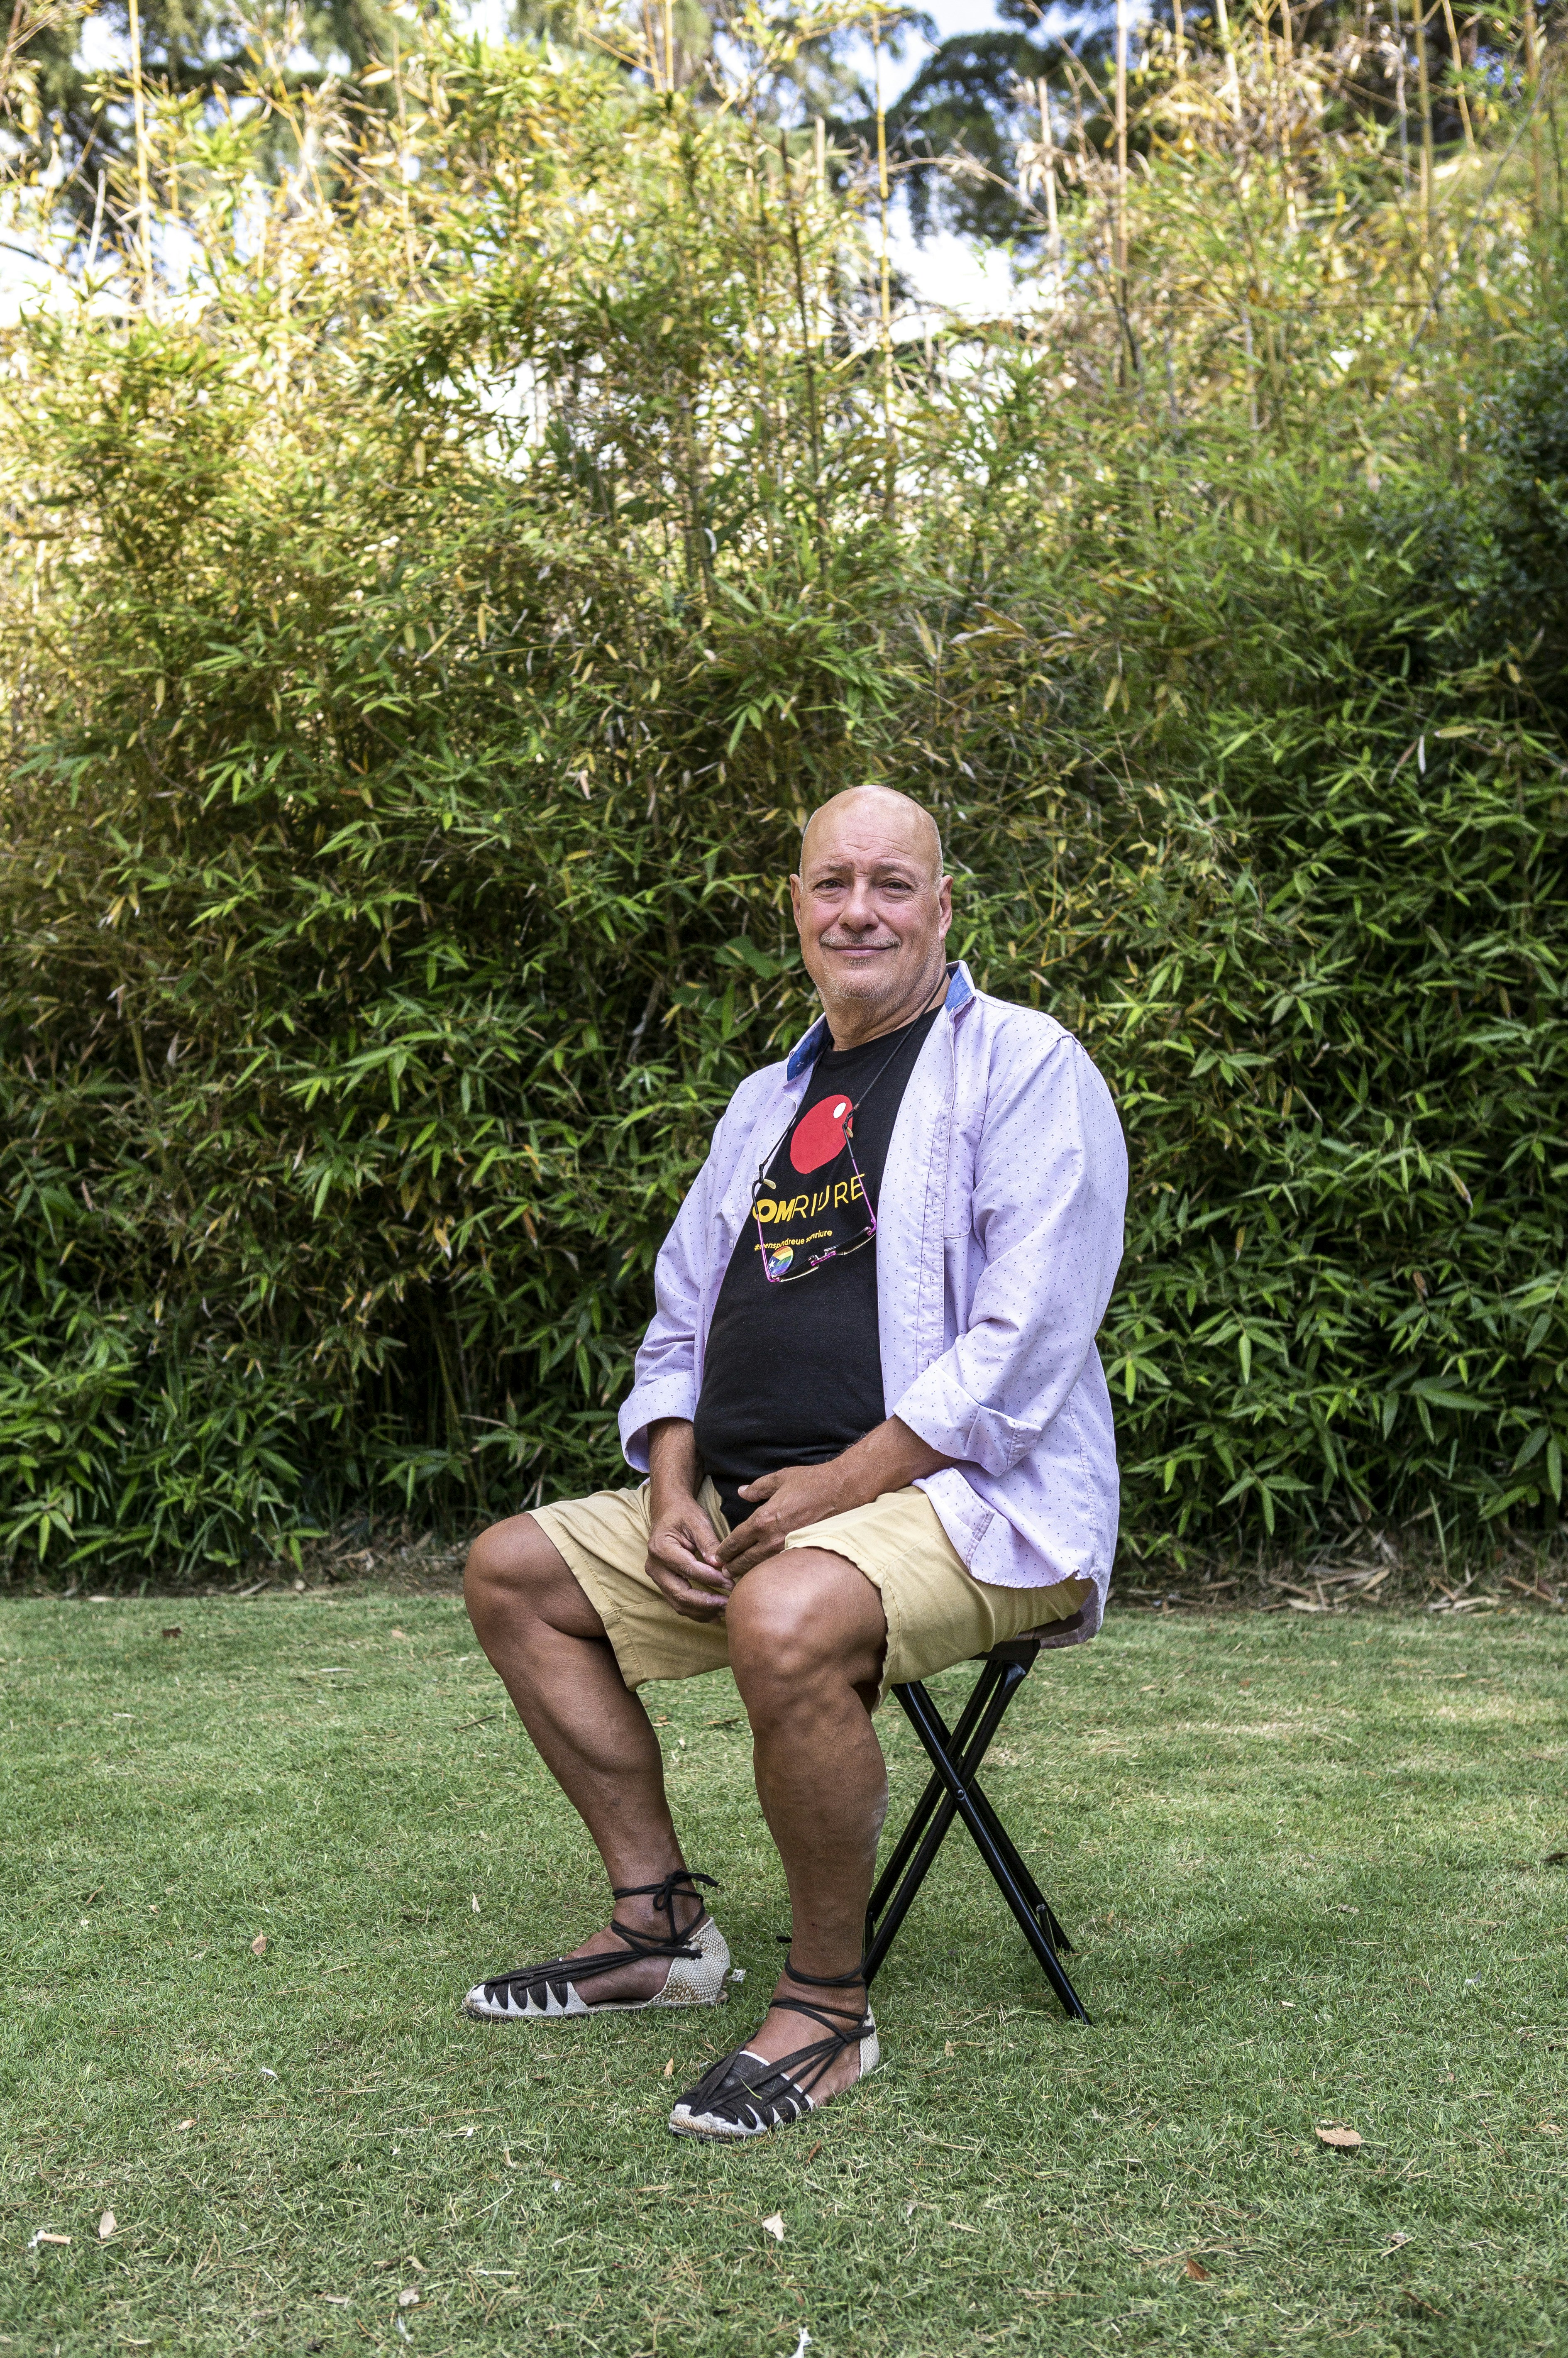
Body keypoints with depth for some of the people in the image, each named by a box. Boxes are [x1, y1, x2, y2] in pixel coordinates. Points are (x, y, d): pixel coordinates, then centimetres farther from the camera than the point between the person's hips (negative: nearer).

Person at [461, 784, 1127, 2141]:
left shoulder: (1022, 1065, -5)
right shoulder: (767, 1104, 19)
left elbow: (1026, 1343, -16)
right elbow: (682, 1324, 20)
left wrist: (839, 1485, -18)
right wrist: (675, 1491, 1)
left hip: (969, 1501, -8)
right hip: (756, 1503, 9)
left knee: (786, 1617, -37)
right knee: (517, 1569, 6)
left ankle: (829, 2008, -16)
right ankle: (662, 1924, 9)